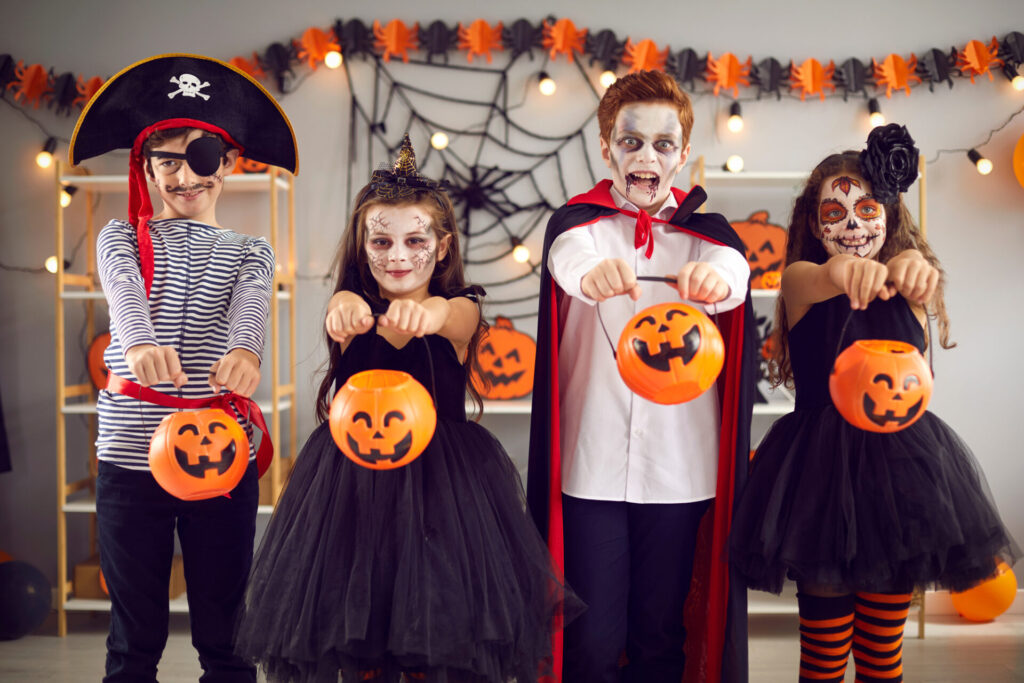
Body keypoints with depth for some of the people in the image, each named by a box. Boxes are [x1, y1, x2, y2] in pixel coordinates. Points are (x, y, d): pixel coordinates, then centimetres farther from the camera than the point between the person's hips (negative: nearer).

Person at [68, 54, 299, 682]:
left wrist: (244, 350, -37)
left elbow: (251, 301, -13)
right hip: (132, 450, 0)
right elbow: (125, 292, -14)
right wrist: (141, 344, -38)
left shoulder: (250, 252, 11)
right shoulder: (123, 238, 9)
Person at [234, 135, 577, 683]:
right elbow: (346, 314, -25)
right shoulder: (353, 305, -1)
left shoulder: (461, 308, -4)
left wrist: (427, 313, -53)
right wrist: (346, 311, -50)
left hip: (440, 479, -1)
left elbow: (453, 317, -28)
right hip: (354, 480, 1)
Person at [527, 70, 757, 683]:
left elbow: (733, 269, -15)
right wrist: (595, 273, -44)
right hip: (591, 462, -1)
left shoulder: (707, 231, 8)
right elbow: (569, 258, -20)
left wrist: (714, 278, -40)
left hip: (680, 465, 2)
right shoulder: (580, 221, 4)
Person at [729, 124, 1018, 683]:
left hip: (898, 466, 2)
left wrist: (912, 266, -47)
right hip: (821, 468, -2)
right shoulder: (801, 279, -3)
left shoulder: (910, 285, 3)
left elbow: (913, 266, -21)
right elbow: (813, 281, -27)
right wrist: (839, 273, -52)